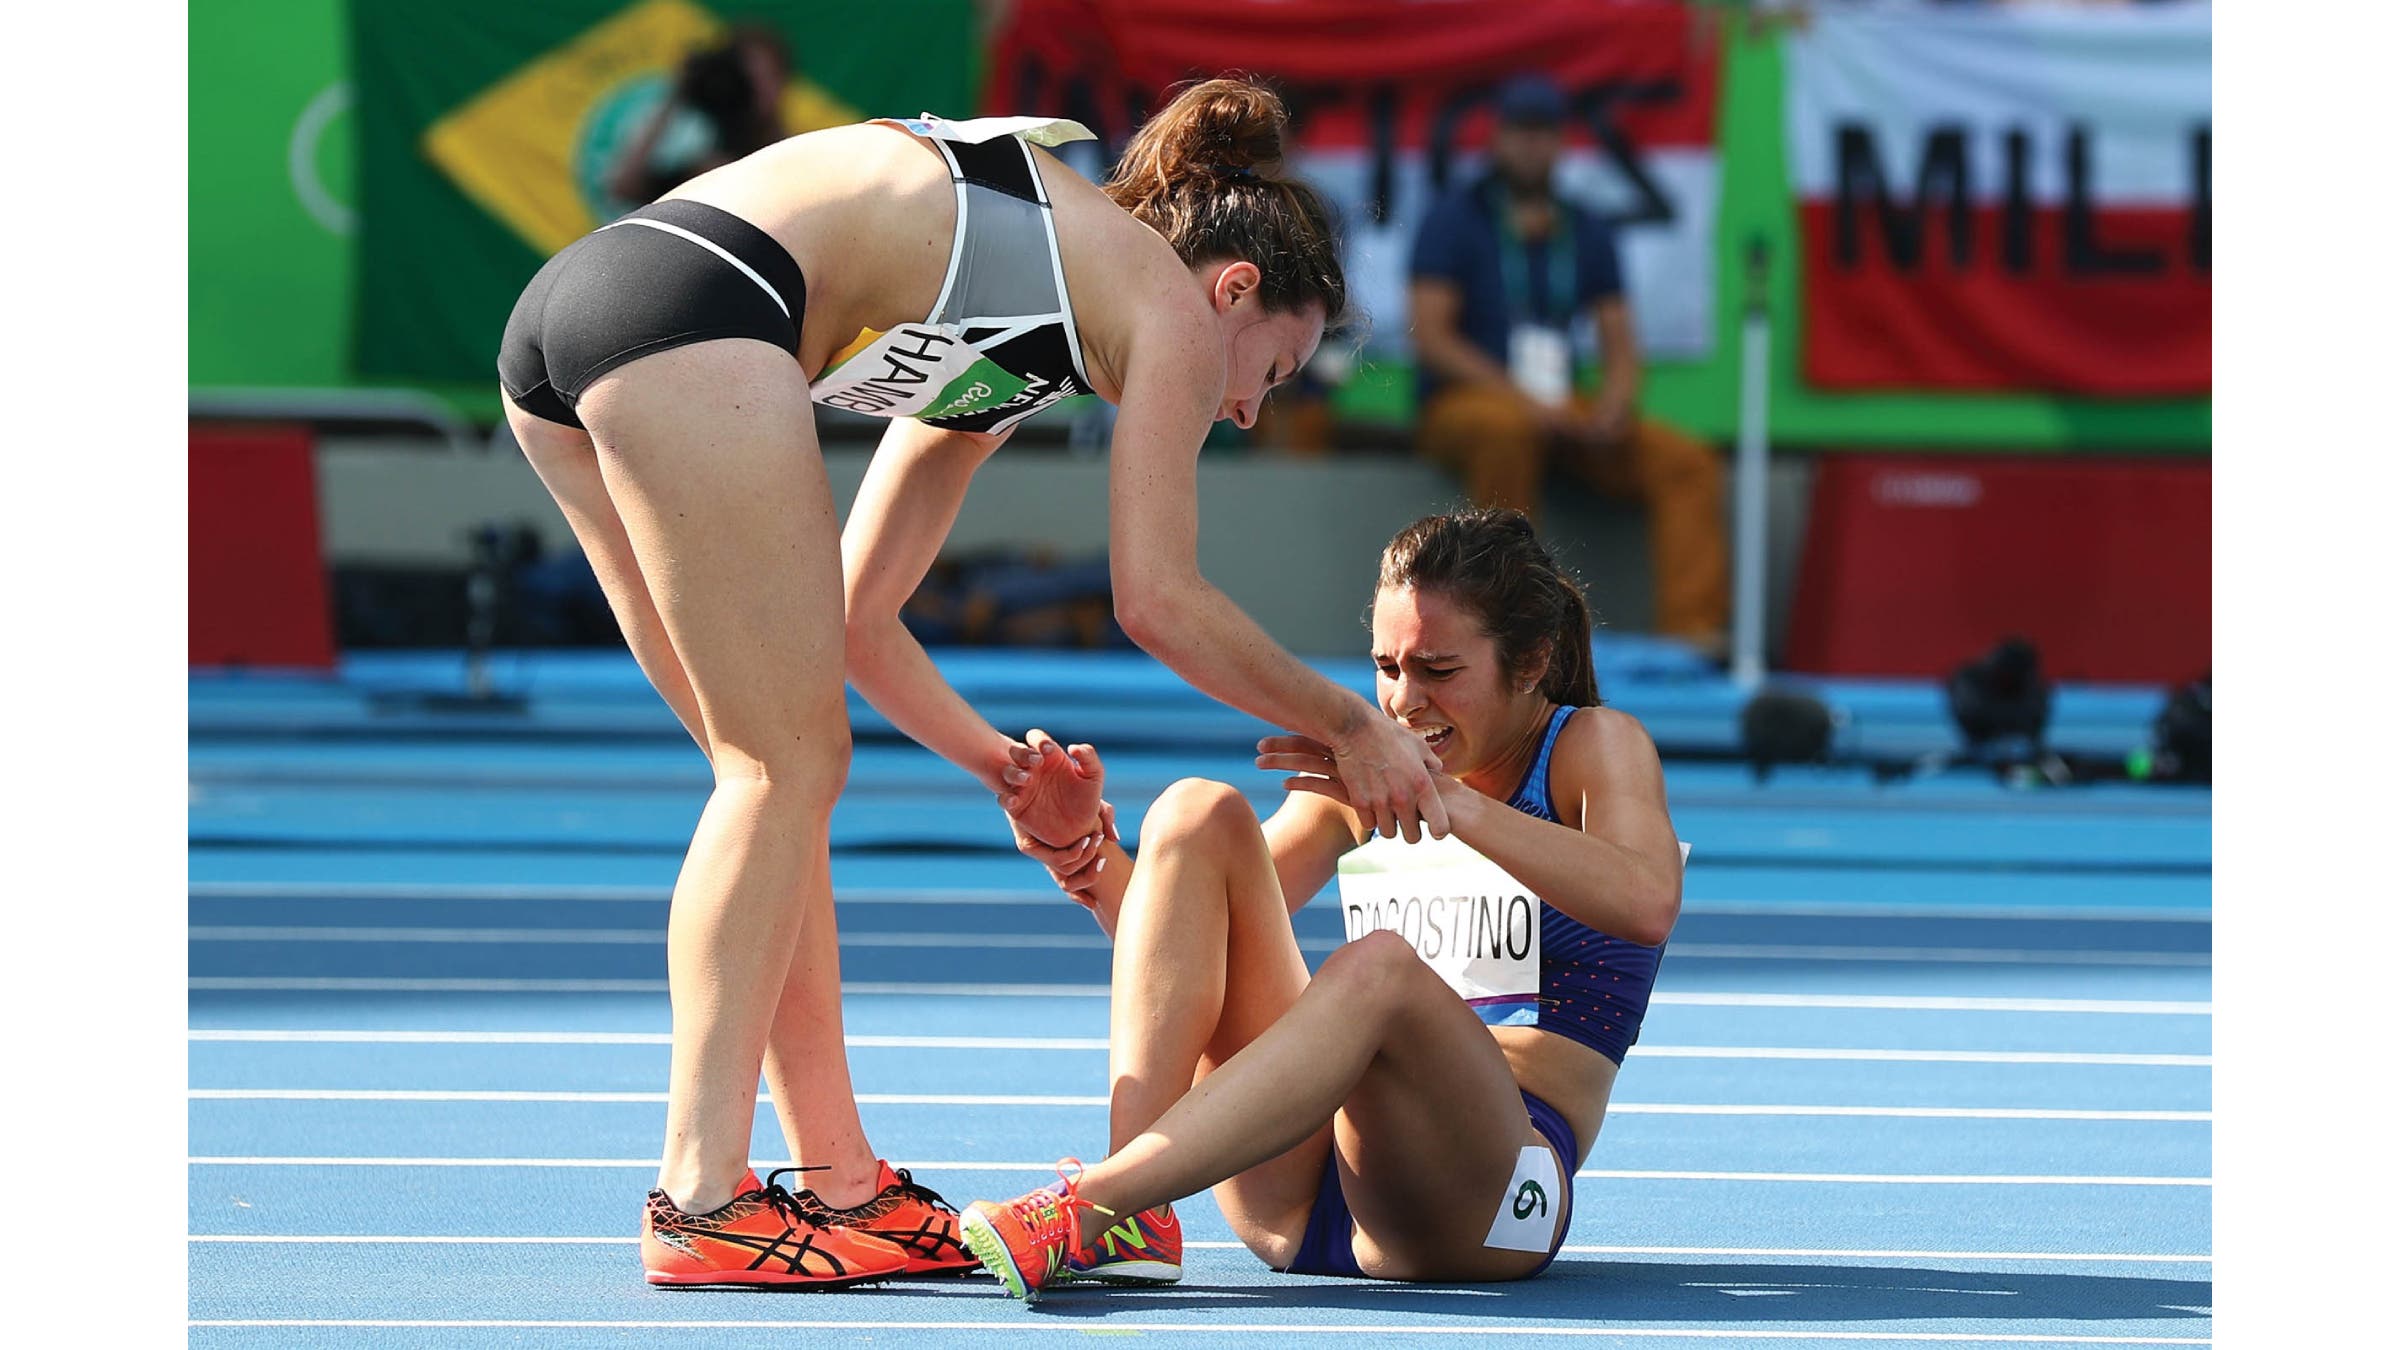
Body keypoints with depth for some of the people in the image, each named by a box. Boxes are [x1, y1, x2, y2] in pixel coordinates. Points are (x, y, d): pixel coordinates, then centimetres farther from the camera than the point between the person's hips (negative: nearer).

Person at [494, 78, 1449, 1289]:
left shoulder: (1004, 339, 34)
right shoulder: (1172, 302, 11)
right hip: (692, 306, -9)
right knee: (786, 769, -2)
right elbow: (1160, 601, 5)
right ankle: (700, 1199, -6)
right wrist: (1350, 727, 16)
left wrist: (1002, 766, 36)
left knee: (777, 769, 14)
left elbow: (851, 618, 34)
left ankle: (839, 1185, 15)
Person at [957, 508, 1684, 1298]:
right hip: (1304, 1196, 5)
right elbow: (1197, 941, 15)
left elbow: (1648, 903, -21)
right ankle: (1131, 1222, -28)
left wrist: (1449, 800, -28)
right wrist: (1087, 864, -6)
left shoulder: (1591, 746, 2)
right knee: (1197, 815, -10)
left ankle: (1092, 1207, -42)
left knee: (1377, 966, -36)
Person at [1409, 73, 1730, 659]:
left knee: (1688, 462, -13)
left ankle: (1691, 630, -23)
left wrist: (1615, 403, -11)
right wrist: (1522, 398, -21)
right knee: (1506, 429, -41)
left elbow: (1621, 346, 13)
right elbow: (1430, 335, -11)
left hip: (1558, 408, 5)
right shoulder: (1455, 221, -2)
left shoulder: (1586, 233, 13)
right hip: (1461, 405, -5)